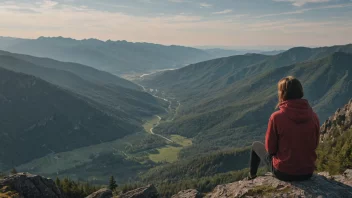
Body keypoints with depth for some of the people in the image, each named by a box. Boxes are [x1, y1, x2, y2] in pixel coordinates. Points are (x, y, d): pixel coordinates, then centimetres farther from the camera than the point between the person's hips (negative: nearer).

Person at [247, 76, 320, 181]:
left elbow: (270, 149, -10)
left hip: (283, 173, -4)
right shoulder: (313, 116, -8)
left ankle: (252, 176, 44)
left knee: (256, 145, 22)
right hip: (308, 172, 4)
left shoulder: (276, 117, -20)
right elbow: (315, 144, 5)